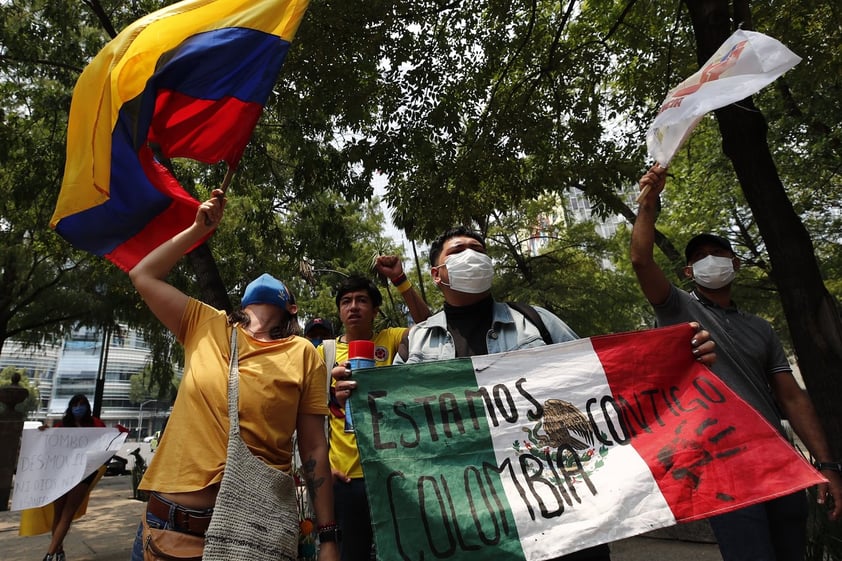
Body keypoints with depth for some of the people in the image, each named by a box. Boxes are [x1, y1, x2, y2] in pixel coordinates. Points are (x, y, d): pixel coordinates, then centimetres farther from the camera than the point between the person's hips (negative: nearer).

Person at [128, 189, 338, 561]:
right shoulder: (206, 327, 6)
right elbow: (143, 276, 9)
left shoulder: (303, 354, -1)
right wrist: (199, 228, 8)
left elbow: (314, 449, -1)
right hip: (171, 518, 2)